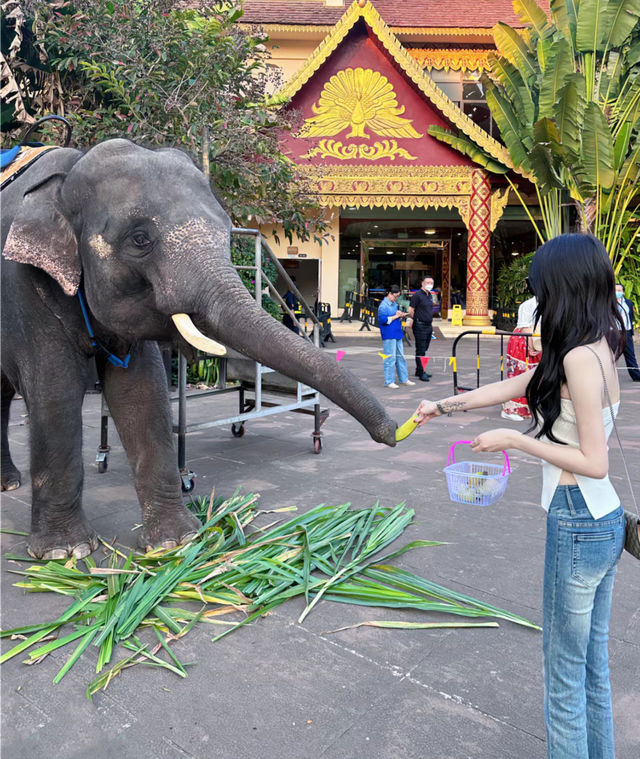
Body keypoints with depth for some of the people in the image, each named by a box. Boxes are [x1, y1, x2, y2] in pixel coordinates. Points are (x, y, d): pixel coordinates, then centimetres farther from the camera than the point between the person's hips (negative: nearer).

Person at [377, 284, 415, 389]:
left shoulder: (394, 304, 15)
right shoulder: (383, 305, -12)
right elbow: (383, 320, -20)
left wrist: (400, 315, 4)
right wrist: (396, 316, -14)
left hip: (397, 334, 9)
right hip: (388, 336, -9)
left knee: (400, 357, 14)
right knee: (390, 358, -6)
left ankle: (404, 379, 23)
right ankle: (389, 382, 1)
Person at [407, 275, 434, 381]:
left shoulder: (429, 295, 15)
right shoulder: (417, 295, -12)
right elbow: (411, 310, -13)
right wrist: (413, 320, -5)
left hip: (429, 326, 9)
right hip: (420, 326, -9)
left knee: (424, 349, 14)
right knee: (420, 350, -5)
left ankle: (419, 370, 23)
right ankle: (421, 373, -2)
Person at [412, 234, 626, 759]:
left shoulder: (580, 358, -21)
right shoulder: (597, 347, 8)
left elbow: (594, 461, -23)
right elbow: (512, 387, 16)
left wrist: (514, 439, -15)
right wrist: (444, 406, 22)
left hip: (578, 524, -9)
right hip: (607, 519, 9)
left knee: (565, 670, 8)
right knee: (594, 662, 22)